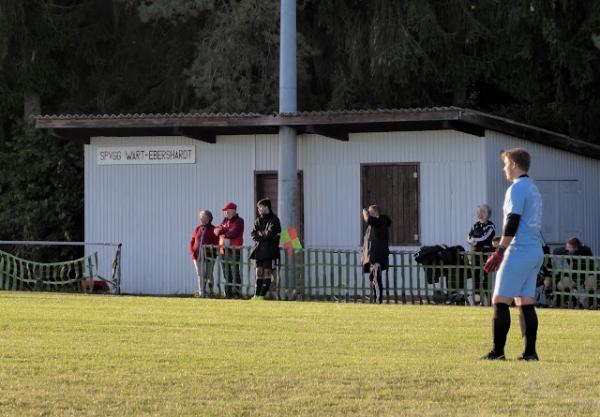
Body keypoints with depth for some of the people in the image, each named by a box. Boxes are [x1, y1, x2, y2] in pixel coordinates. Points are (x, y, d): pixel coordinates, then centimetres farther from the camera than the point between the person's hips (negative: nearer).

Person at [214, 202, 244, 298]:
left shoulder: (239, 221, -3)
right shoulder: (225, 220, 19)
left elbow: (233, 233, -17)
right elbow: (216, 231, 7)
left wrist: (223, 233, -2)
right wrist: (225, 230, -11)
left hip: (234, 250, -7)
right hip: (224, 250, 7)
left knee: (234, 271, -10)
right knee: (226, 273, 11)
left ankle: (237, 292, -9)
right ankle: (228, 292, 17)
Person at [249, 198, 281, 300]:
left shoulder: (274, 220, -4)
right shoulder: (258, 220, 15)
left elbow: (270, 234, -14)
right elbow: (253, 234, 5)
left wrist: (259, 234, -1)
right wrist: (264, 236, -10)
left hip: (269, 250, -6)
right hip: (259, 249, 6)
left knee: (267, 271, -6)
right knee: (259, 271, 5)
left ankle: (262, 295, -7)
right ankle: (256, 294, 6)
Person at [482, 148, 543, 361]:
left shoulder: (517, 189, -10)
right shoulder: (534, 189, 19)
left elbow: (512, 223, -18)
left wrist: (499, 251, -17)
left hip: (519, 252, -9)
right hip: (536, 252, 9)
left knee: (500, 301, -7)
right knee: (526, 302, 8)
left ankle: (497, 351, -10)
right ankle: (530, 352, 4)